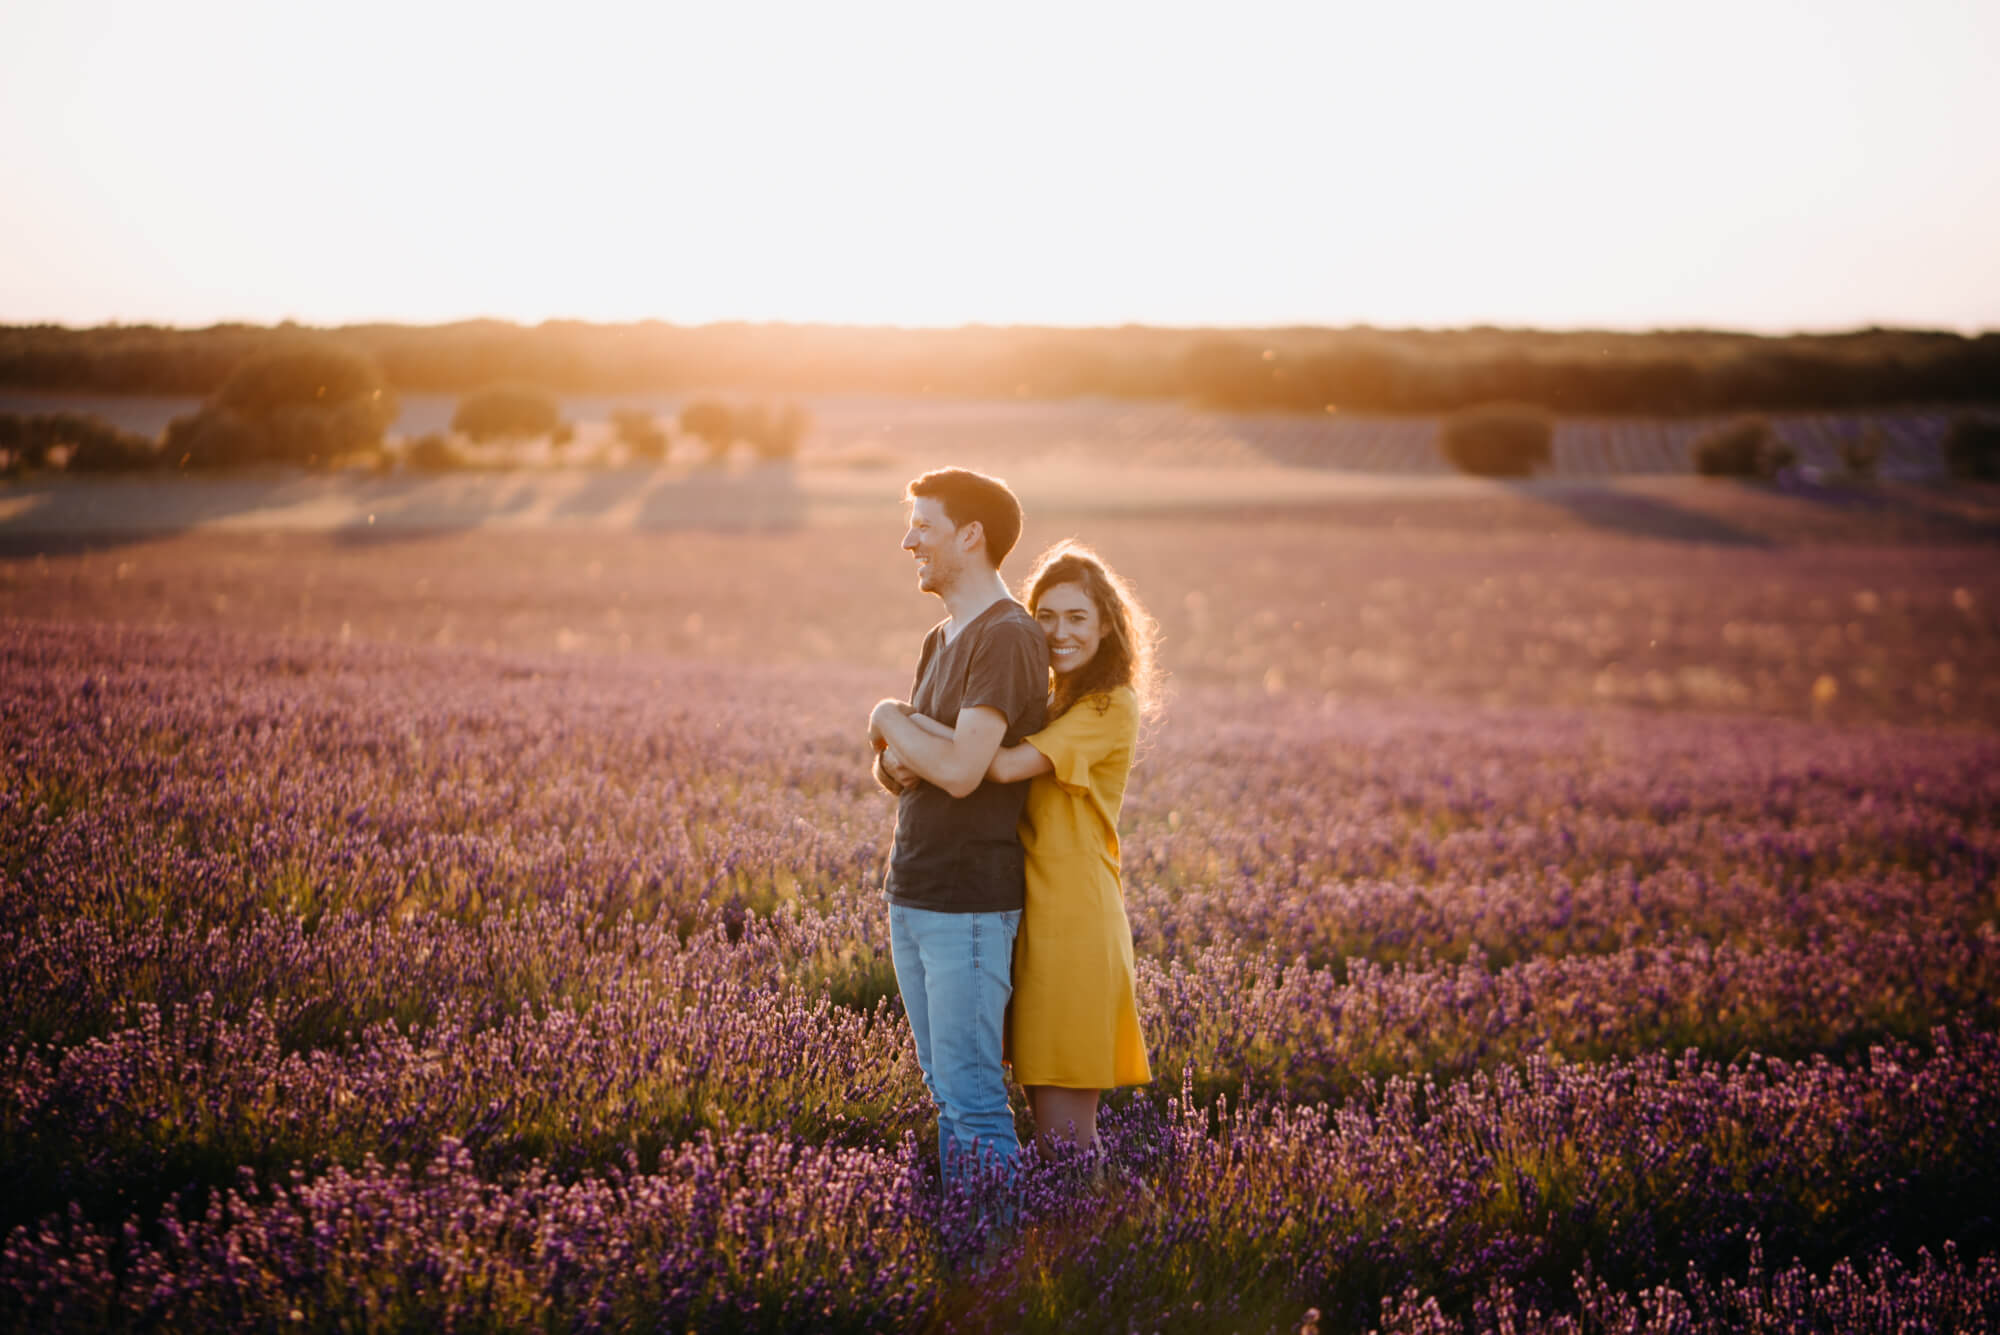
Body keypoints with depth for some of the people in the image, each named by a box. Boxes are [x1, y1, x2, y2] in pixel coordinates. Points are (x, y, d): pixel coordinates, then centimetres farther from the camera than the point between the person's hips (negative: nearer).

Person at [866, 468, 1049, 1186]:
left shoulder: (1009, 638, -14)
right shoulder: (941, 640, 17)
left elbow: (962, 769, -24)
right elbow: (891, 770, 18)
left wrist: (890, 721, -6)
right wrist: (896, 764, -6)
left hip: (969, 903, -9)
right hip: (911, 896, 9)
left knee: (972, 1098, -8)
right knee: (944, 1093, 11)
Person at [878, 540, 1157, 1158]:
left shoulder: (1109, 707, -11)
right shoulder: (1043, 700, 16)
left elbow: (1006, 766, -23)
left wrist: (905, 723, -17)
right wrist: (897, 744, -8)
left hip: (1075, 921, -8)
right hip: (1033, 915, 8)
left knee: (1064, 1132, -4)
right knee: (1046, 1112, 12)